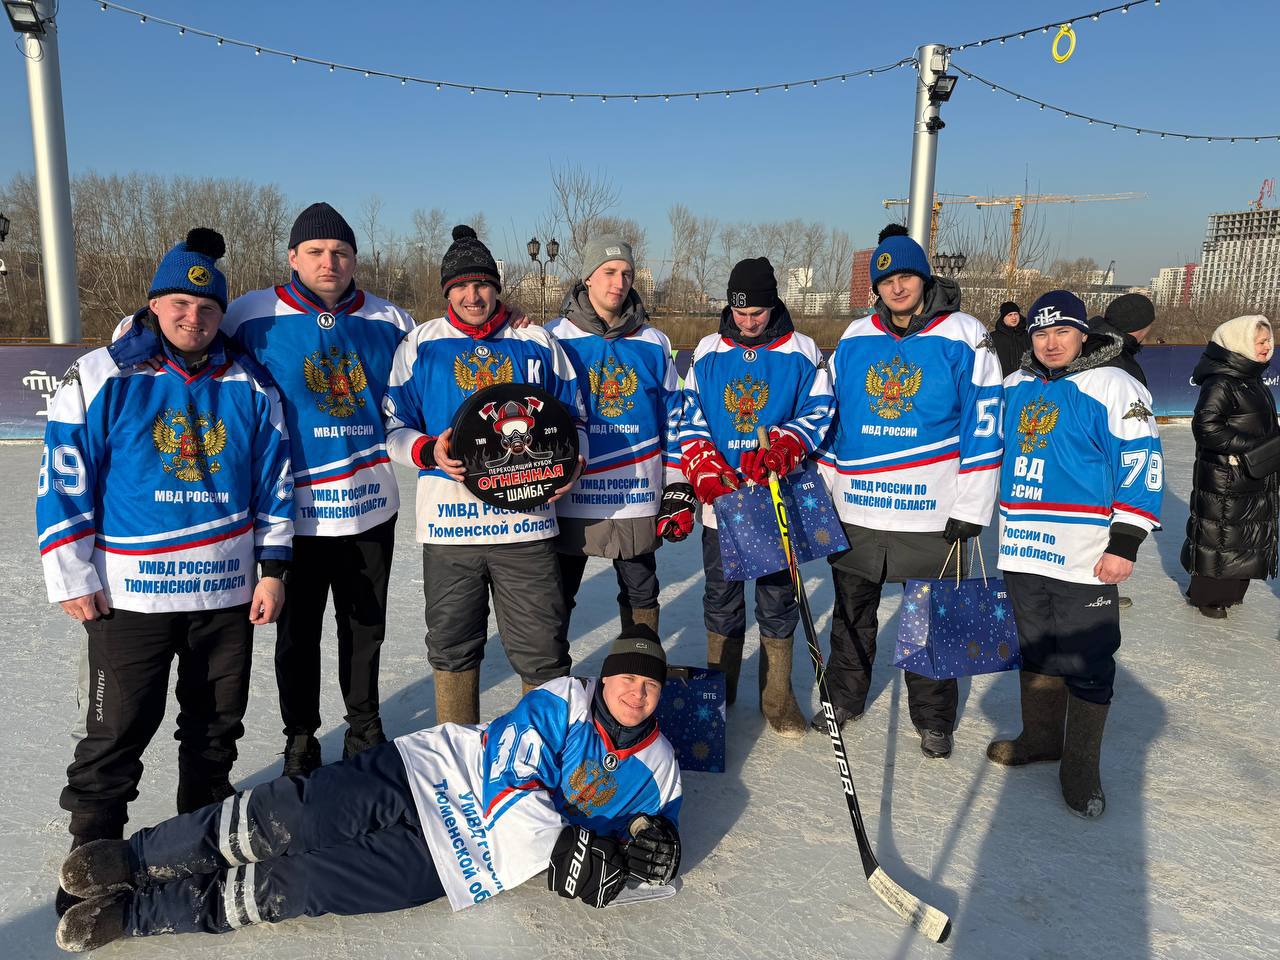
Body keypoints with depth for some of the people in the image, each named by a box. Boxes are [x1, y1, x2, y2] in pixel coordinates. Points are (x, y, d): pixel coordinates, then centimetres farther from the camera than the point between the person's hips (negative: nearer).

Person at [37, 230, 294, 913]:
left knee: (216, 724, 15)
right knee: (115, 733, 2)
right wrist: (72, 578, -6)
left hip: (227, 592, 3)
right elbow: (64, 482, -3)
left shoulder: (248, 386, 5)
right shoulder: (100, 378, -4)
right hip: (129, 594, -3)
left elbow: (273, 483, 8)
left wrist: (273, 568, 4)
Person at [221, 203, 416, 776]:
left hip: (371, 503, 3)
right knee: (297, 630, 11)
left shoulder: (389, 321, 3)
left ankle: (365, 726, 36)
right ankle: (300, 739, 30)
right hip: (294, 507, -2)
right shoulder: (250, 317, -4)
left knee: (366, 625, 16)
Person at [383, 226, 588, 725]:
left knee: (542, 652, 2)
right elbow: (393, 425, 8)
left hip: (527, 518, 0)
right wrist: (428, 450, -13)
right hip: (449, 519, 1)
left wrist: (572, 460, -6)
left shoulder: (536, 342, 9)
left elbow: (575, 417, 14)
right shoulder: (421, 344, 8)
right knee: (452, 647, 13)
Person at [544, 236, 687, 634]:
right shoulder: (554, 338, -2)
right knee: (555, 597, 11)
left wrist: (678, 491, 3)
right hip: (570, 497, -2)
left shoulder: (653, 343, 5)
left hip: (638, 499, 2)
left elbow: (674, 421, 8)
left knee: (641, 595, 15)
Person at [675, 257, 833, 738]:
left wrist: (779, 450, -23)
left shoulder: (802, 352, 1)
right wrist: (708, 475, -9)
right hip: (720, 499, 2)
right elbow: (690, 423, 5)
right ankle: (718, 694, 27)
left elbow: (817, 414, -5)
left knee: (777, 600, 6)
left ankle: (777, 698, 21)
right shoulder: (708, 353, 7)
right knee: (721, 599, 11)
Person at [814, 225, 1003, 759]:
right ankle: (844, 698, 35)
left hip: (931, 513, -3)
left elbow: (982, 426, -8)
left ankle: (933, 720, 28)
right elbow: (831, 415, 12)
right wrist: (823, 489, 10)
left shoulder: (964, 338, -6)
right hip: (855, 508, 4)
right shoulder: (855, 339, 5)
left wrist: (969, 510, -10)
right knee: (851, 610, 16)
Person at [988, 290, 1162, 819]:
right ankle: (1041, 736, 33)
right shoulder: (1016, 387, 11)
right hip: (1023, 549, 6)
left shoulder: (1112, 386, -7)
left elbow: (1141, 463, -12)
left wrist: (1125, 542, -16)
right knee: (1035, 650, 17)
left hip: (1086, 557, -6)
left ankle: (1080, 767, 14)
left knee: (1085, 664, 1)